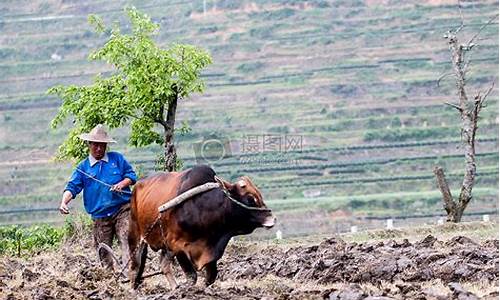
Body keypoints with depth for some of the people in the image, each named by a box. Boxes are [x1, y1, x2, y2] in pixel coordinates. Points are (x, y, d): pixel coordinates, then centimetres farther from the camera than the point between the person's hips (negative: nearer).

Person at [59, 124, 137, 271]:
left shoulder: (117, 159, 8)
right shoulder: (83, 167, 9)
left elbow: (131, 175, 11)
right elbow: (72, 187, 2)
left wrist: (122, 183, -10)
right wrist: (64, 202, -16)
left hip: (122, 210, -2)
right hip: (100, 216, 2)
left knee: (127, 240, -19)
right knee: (103, 249, 4)